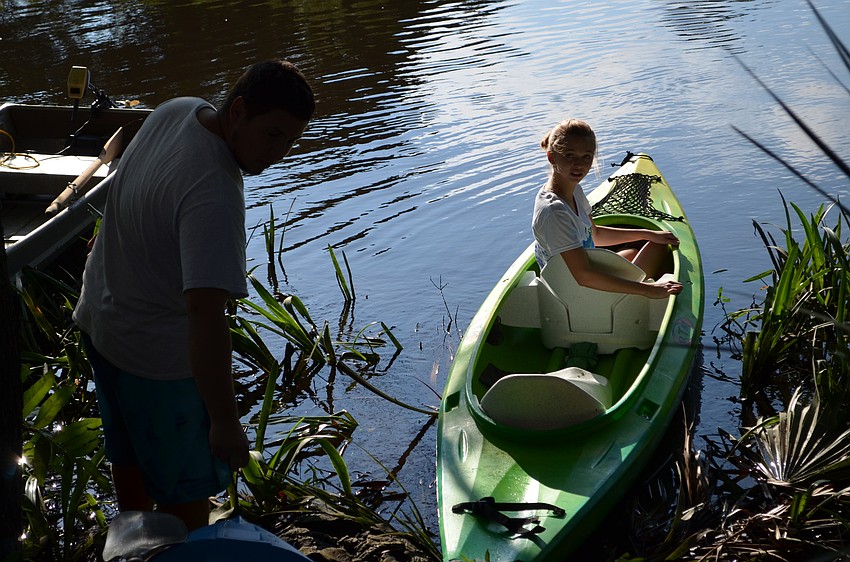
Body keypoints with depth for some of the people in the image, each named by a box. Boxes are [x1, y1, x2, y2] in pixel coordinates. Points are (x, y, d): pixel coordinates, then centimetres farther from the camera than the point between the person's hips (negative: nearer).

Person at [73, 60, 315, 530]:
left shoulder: (176, 111, -8)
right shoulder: (214, 199, -37)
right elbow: (205, 315, -42)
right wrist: (225, 421, -37)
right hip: (158, 355, -10)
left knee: (130, 455, 29)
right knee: (186, 490, 10)